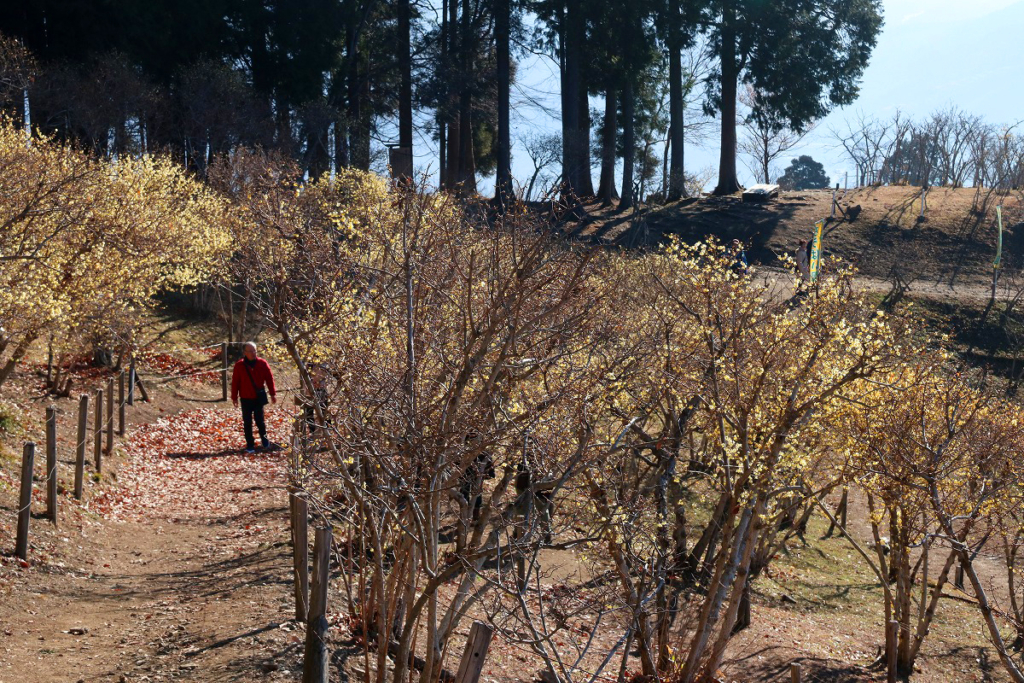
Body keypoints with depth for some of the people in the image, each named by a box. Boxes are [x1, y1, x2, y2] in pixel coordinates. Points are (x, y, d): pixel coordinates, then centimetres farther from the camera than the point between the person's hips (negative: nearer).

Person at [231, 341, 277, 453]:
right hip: (246, 399, 0)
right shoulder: (239, 365, -6)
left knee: (260, 420, 7)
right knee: (247, 422, 4)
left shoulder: (262, 364, -4)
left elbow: (269, 379, 2)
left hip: (259, 398, 0)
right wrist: (234, 397, 2)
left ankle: (264, 440, 29)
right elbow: (235, 382, -1)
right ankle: (250, 445, 13)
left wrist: (272, 394, 3)